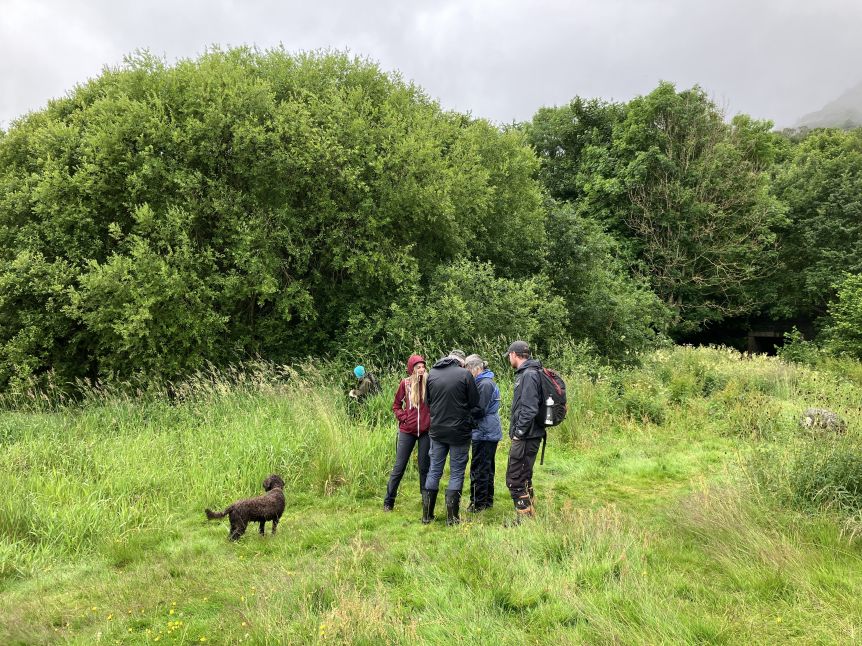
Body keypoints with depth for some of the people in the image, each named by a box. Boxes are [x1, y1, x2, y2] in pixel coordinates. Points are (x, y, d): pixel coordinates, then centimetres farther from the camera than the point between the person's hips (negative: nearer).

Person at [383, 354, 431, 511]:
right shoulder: (405, 384, -2)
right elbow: (396, 405, 9)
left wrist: (432, 420, -10)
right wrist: (403, 418, -5)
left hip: (426, 431, 0)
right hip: (407, 431, 0)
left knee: (425, 467, 11)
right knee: (399, 467, 5)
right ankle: (388, 501, 15)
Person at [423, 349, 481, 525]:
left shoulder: (431, 374, 2)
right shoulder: (464, 374, -11)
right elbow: (475, 405, -6)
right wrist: (470, 420, 12)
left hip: (437, 431, 4)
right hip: (459, 432, -4)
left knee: (434, 471, 13)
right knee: (457, 473, 7)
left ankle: (427, 514, 18)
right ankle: (452, 516, 10)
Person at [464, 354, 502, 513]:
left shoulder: (485, 384, -18)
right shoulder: (486, 382, 13)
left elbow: (479, 410, -20)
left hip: (484, 434, -10)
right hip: (491, 433, 10)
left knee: (478, 469, -1)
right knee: (487, 467, 17)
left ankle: (478, 503, 7)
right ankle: (488, 501, 27)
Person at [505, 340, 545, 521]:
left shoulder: (529, 375, -17)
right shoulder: (526, 373, 15)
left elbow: (529, 409, -24)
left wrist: (519, 432, -17)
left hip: (525, 438, -10)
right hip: (527, 436, 10)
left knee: (515, 480, -4)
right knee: (524, 478, 19)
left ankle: (525, 518, 5)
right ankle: (530, 516, 29)